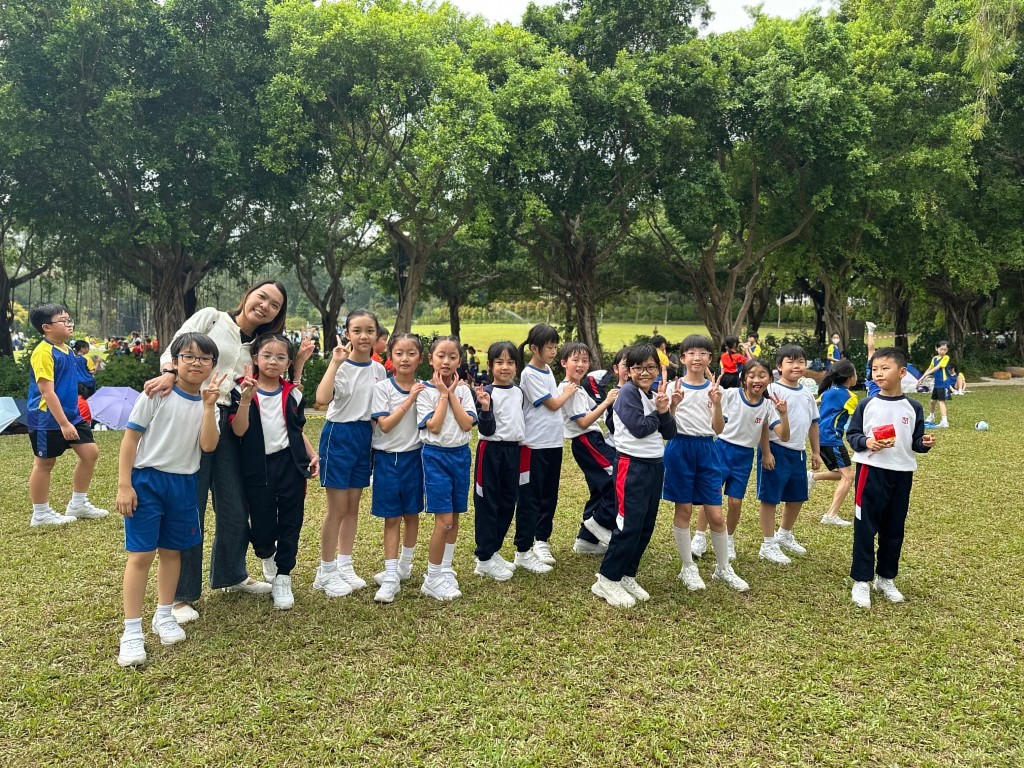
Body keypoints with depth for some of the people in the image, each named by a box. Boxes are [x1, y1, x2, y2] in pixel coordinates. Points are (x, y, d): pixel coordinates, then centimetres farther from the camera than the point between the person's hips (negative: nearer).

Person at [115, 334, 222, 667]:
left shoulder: (208, 403, 3)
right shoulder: (158, 394, -7)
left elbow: (208, 446, -10)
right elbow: (131, 437, -7)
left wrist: (208, 406, -17)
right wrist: (124, 485, -11)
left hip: (183, 484, 4)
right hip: (147, 479, -4)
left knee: (172, 550, 15)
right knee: (141, 554, -4)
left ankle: (164, 615, 31)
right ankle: (132, 630, 5)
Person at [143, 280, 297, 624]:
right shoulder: (210, 318, 4)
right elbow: (174, 350, -5)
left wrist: (297, 363, 5)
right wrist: (170, 373, -24)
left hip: (229, 426, 6)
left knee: (235, 509, 12)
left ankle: (231, 574, 34)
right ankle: (181, 595, 12)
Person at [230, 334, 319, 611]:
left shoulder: (293, 394, 7)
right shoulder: (242, 391, -4)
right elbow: (239, 430, -15)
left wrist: (313, 455, 3)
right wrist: (246, 399, -26)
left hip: (290, 464, 3)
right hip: (257, 468, -2)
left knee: (290, 523, 4)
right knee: (261, 525, 4)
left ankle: (282, 579, 19)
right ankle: (267, 556, 40)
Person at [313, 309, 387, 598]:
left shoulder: (378, 369, 4)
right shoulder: (341, 366, -13)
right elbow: (322, 399, -32)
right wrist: (335, 362, -31)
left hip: (365, 436, 5)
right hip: (339, 435, -5)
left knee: (353, 507, 13)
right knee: (338, 508, 1)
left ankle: (344, 566, 25)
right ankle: (326, 572, 15)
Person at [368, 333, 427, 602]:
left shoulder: (425, 389, 1)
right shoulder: (382, 387, -7)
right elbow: (385, 425, -16)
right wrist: (408, 401, -20)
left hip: (415, 457, 3)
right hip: (388, 458, -2)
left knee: (412, 514, 13)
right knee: (391, 518, 1)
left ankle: (404, 564, 33)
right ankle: (391, 577, 7)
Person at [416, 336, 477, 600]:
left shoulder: (463, 390, 5)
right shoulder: (425, 391, -6)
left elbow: (467, 424, -8)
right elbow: (434, 426, -16)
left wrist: (452, 393, -9)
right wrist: (443, 393, -11)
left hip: (461, 454, 5)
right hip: (436, 456, -4)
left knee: (455, 517, 11)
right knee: (444, 520, -9)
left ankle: (445, 570, 26)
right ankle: (432, 579, 4)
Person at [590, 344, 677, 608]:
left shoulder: (655, 396, 12)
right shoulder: (628, 393, -11)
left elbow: (669, 433, 8)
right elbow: (639, 428, -21)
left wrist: (665, 411, -9)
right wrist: (657, 413, -6)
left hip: (654, 465, 8)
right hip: (632, 465, -8)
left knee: (646, 526, 11)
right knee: (629, 525, -7)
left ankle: (627, 576, 21)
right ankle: (606, 580, 4)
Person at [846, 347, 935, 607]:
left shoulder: (913, 408, 2)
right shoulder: (867, 405, -2)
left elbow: (916, 441, 6)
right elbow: (852, 434, 0)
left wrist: (925, 443, -15)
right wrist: (866, 442, -19)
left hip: (902, 474, 2)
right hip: (871, 471, -2)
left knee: (894, 529, 12)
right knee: (865, 527, 0)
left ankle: (886, 578, 28)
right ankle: (861, 581, 10)